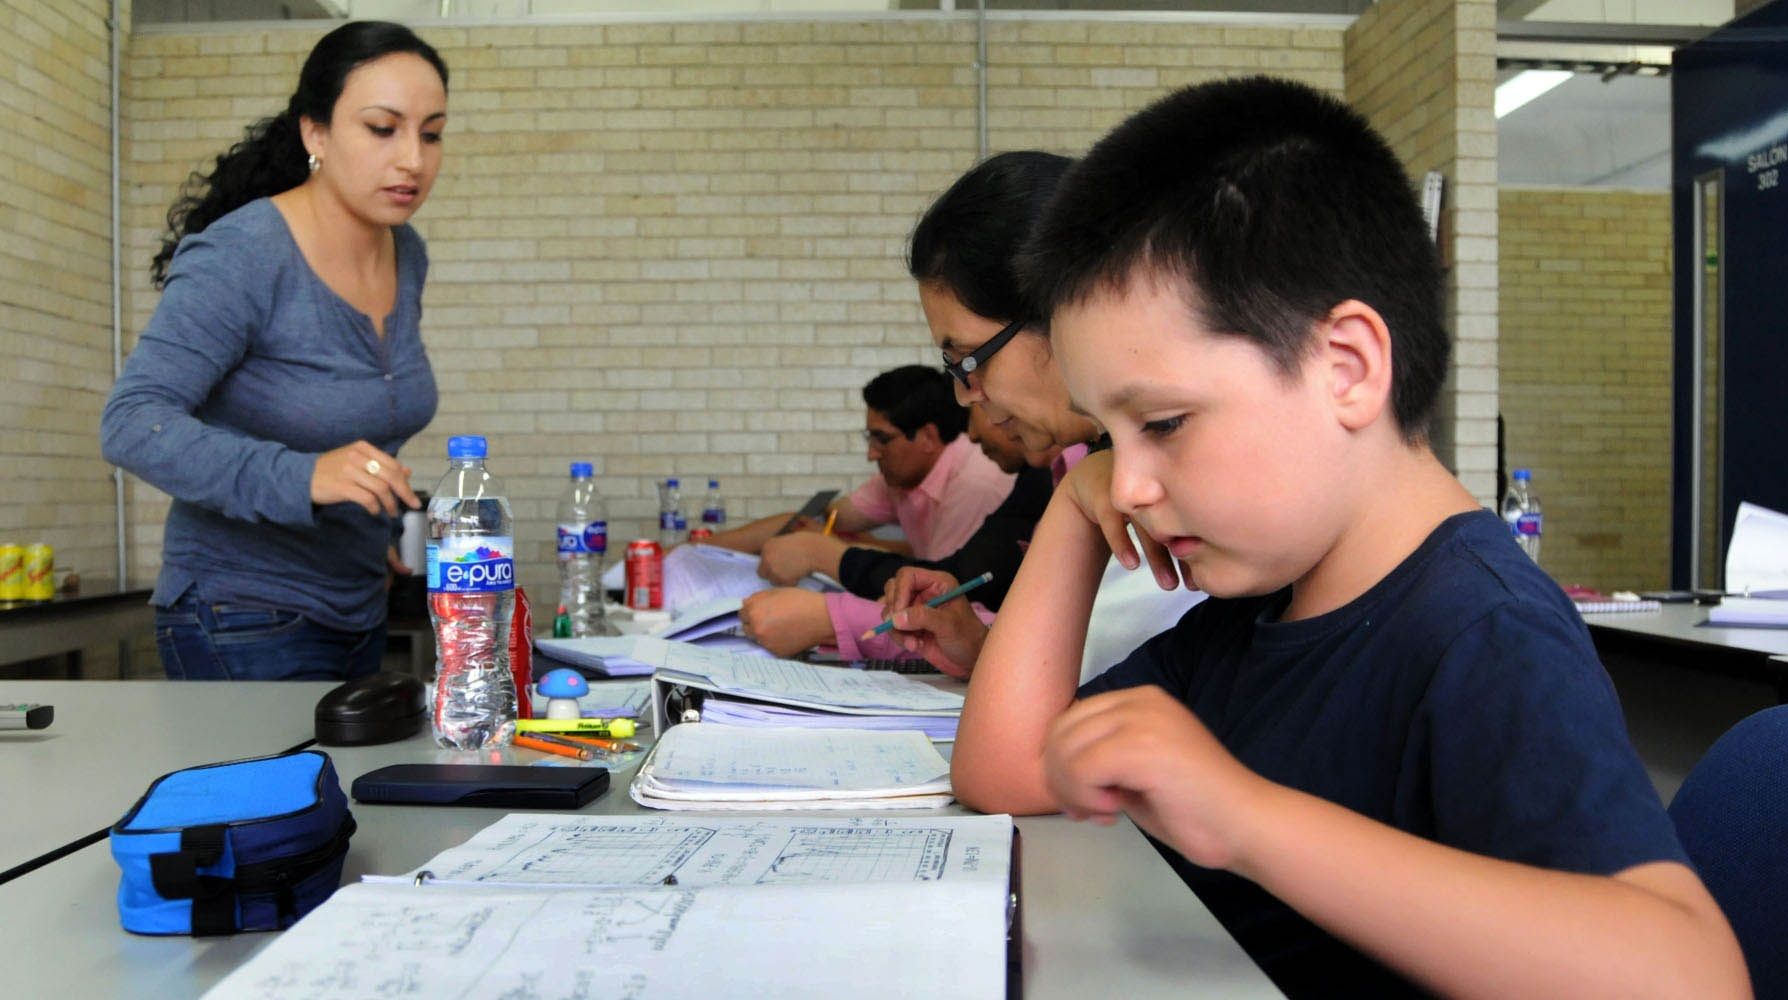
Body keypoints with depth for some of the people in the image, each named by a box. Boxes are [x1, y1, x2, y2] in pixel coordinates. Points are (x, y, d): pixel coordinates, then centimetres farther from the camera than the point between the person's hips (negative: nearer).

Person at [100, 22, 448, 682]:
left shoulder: (406, 256, 3)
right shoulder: (238, 256, -18)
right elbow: (133, 423, -26)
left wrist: (384, 521, 6)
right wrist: (299, 477, -40)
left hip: (357, 605, 7)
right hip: (245, 621, -7)